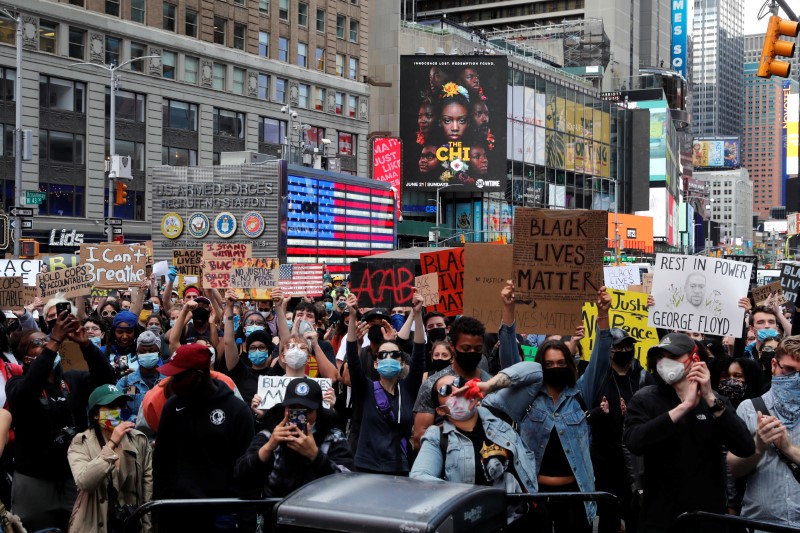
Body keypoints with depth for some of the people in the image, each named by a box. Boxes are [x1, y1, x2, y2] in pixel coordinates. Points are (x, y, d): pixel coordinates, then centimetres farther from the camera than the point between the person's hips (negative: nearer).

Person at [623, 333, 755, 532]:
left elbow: (746, 449, -11)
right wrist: (684, 406, -24)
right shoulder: (644, 400, -3)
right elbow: (634, 443, -22)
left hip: (709, 515, 2)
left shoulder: (715, 401, 3)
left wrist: (710, 399, -19)